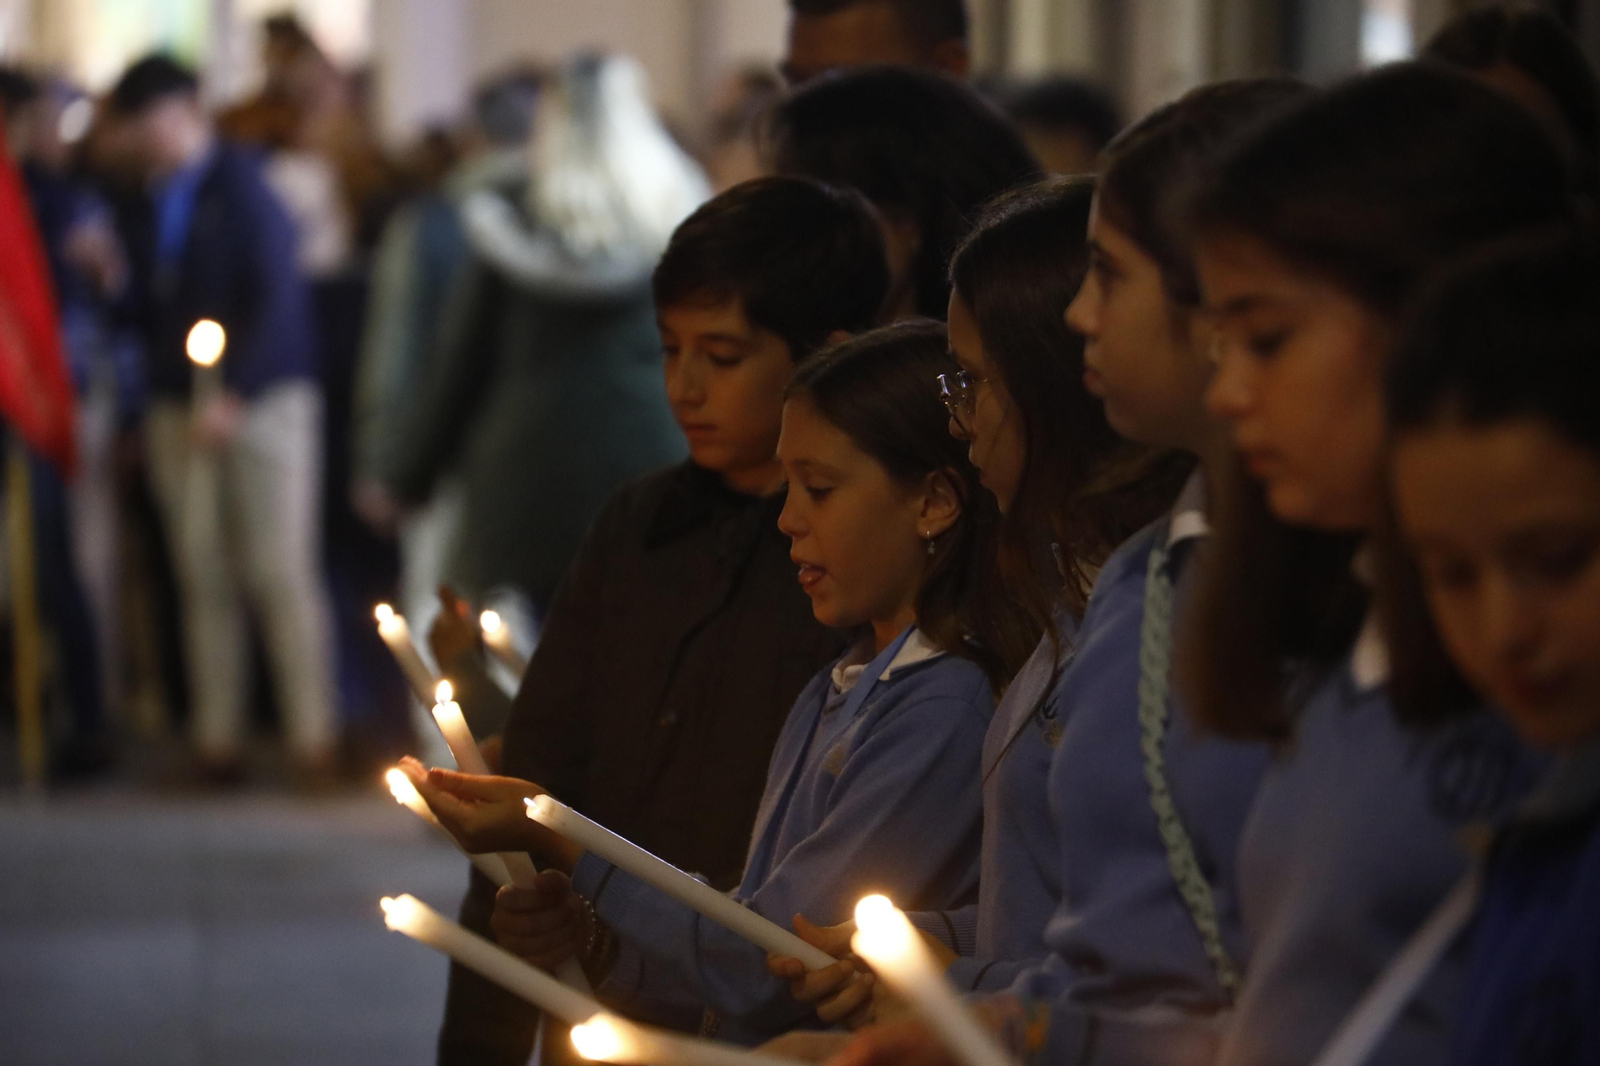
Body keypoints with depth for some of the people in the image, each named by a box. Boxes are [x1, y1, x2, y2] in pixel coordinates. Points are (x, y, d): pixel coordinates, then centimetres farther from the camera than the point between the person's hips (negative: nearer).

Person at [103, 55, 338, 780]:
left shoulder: (242, 184, -4)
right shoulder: (142, 205, 13)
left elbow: (276, 298, -11)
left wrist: (231, 395, -16)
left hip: (262, 401, -5)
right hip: (177, 410, 5)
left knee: (281, 573, -7)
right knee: (203, 577, 0)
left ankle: (313, 736, -5)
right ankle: (217, 738, 3)